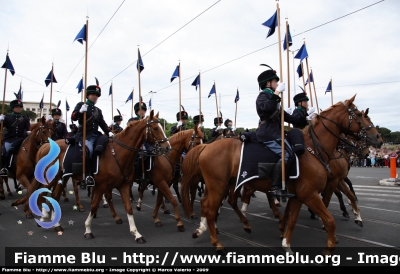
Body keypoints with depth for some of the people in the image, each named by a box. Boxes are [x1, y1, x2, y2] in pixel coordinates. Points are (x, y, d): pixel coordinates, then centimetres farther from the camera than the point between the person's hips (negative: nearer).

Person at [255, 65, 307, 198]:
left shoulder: (271, 97, 27)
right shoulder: (263, 95, -2)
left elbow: (284, 116, 26)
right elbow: (267, 107, -28)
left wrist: (304, 119, 20)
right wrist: (277, 93, -25)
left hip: (272, 132, 11)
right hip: (269, 134, -11)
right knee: (287, 154, -22)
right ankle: (276, 188, -27)